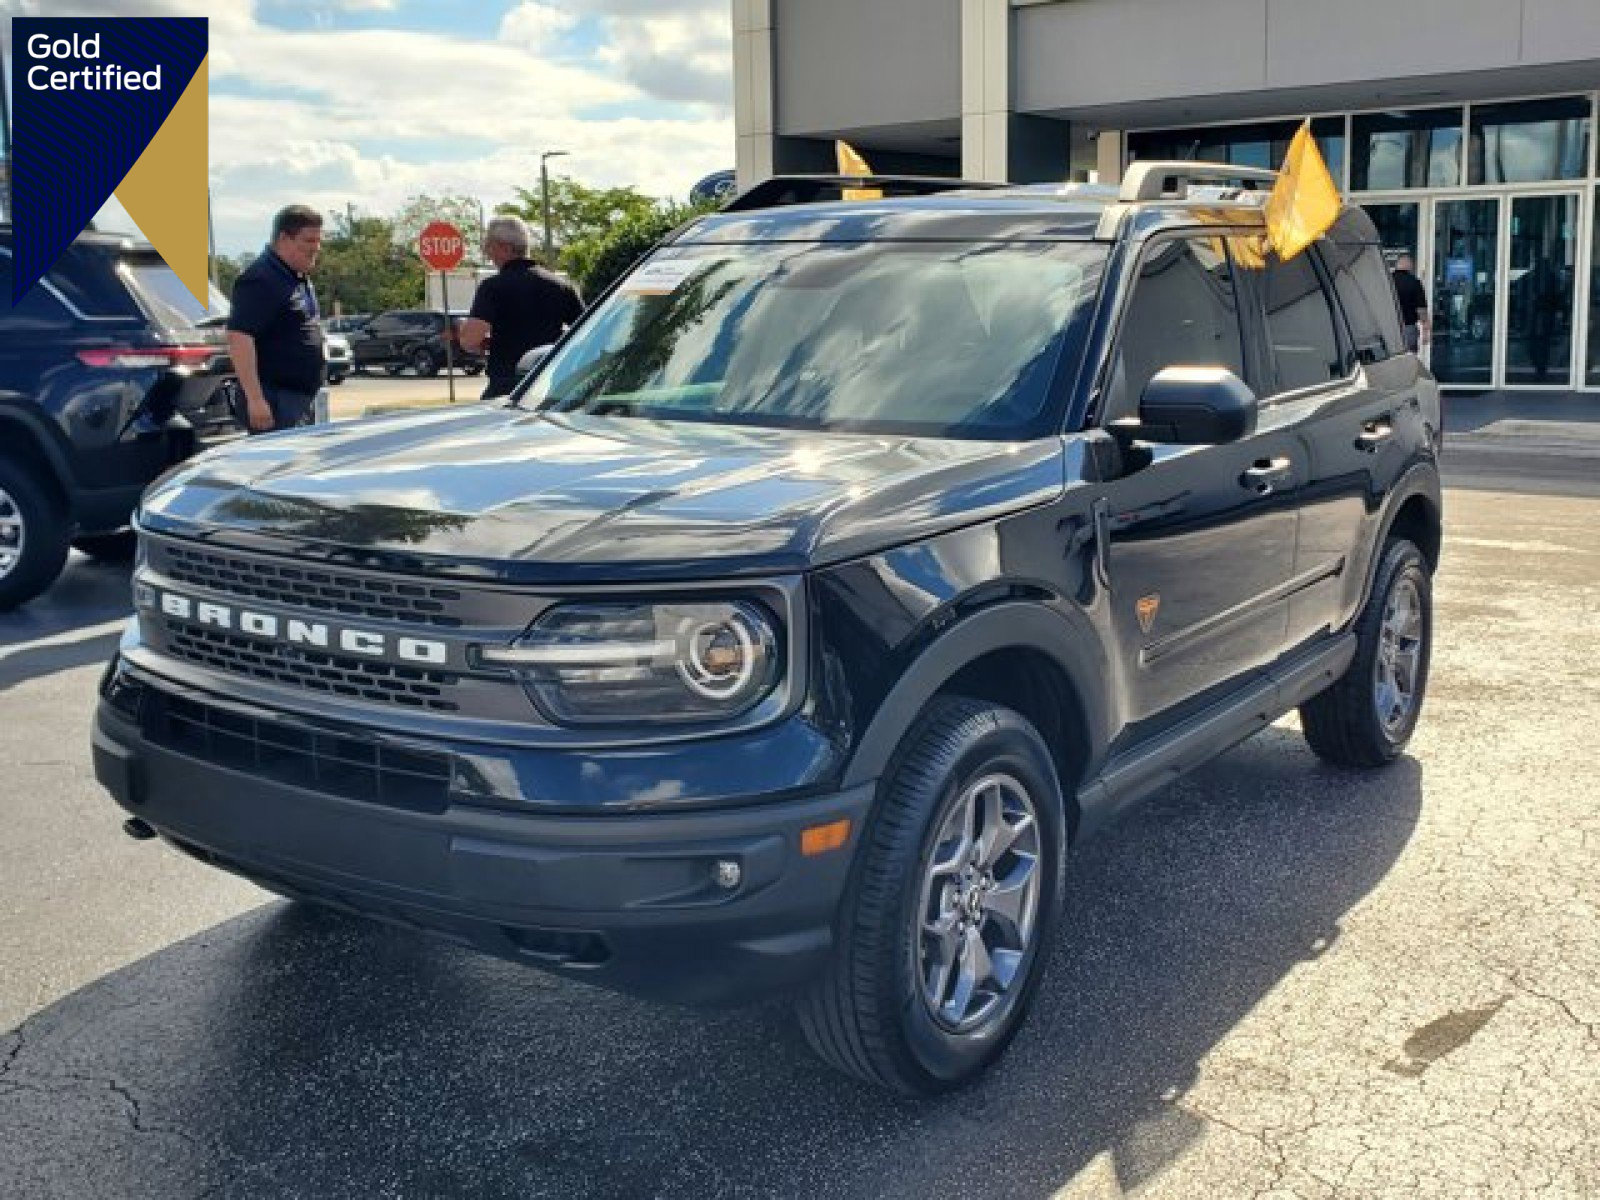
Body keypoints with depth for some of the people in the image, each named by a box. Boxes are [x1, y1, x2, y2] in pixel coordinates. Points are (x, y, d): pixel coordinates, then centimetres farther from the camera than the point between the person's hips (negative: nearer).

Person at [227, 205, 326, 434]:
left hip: (304, 397, 10)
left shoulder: (300, 278, 16)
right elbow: (238, 336, -23)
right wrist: (255, 398, -28)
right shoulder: (261, 280, -15)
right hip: (277, 399, -10)